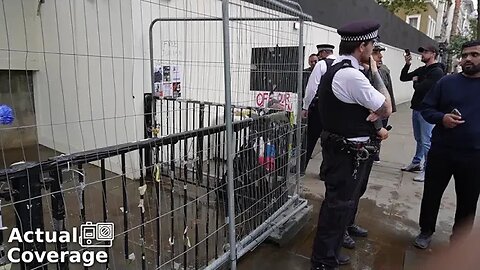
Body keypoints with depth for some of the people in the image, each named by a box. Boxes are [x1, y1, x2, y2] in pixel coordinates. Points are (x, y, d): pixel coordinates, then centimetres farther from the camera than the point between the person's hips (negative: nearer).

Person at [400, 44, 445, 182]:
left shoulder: (437, 71, -13)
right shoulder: (421, 70, 12)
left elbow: (421, 88, -23)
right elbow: (403, 78, 14)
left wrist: (415, 81, -2)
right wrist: (407, 64, 0)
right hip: (416, 108, 9)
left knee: (426, 141, -6)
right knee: (419, 139, 18)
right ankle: (416, 163, 30)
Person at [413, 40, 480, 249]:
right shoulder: (447, 82, 0)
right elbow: (426, 109, 1)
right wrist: (442, 117, -19)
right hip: (441, 151, -1)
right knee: (431, 193, 10)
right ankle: (426, 231, 30)